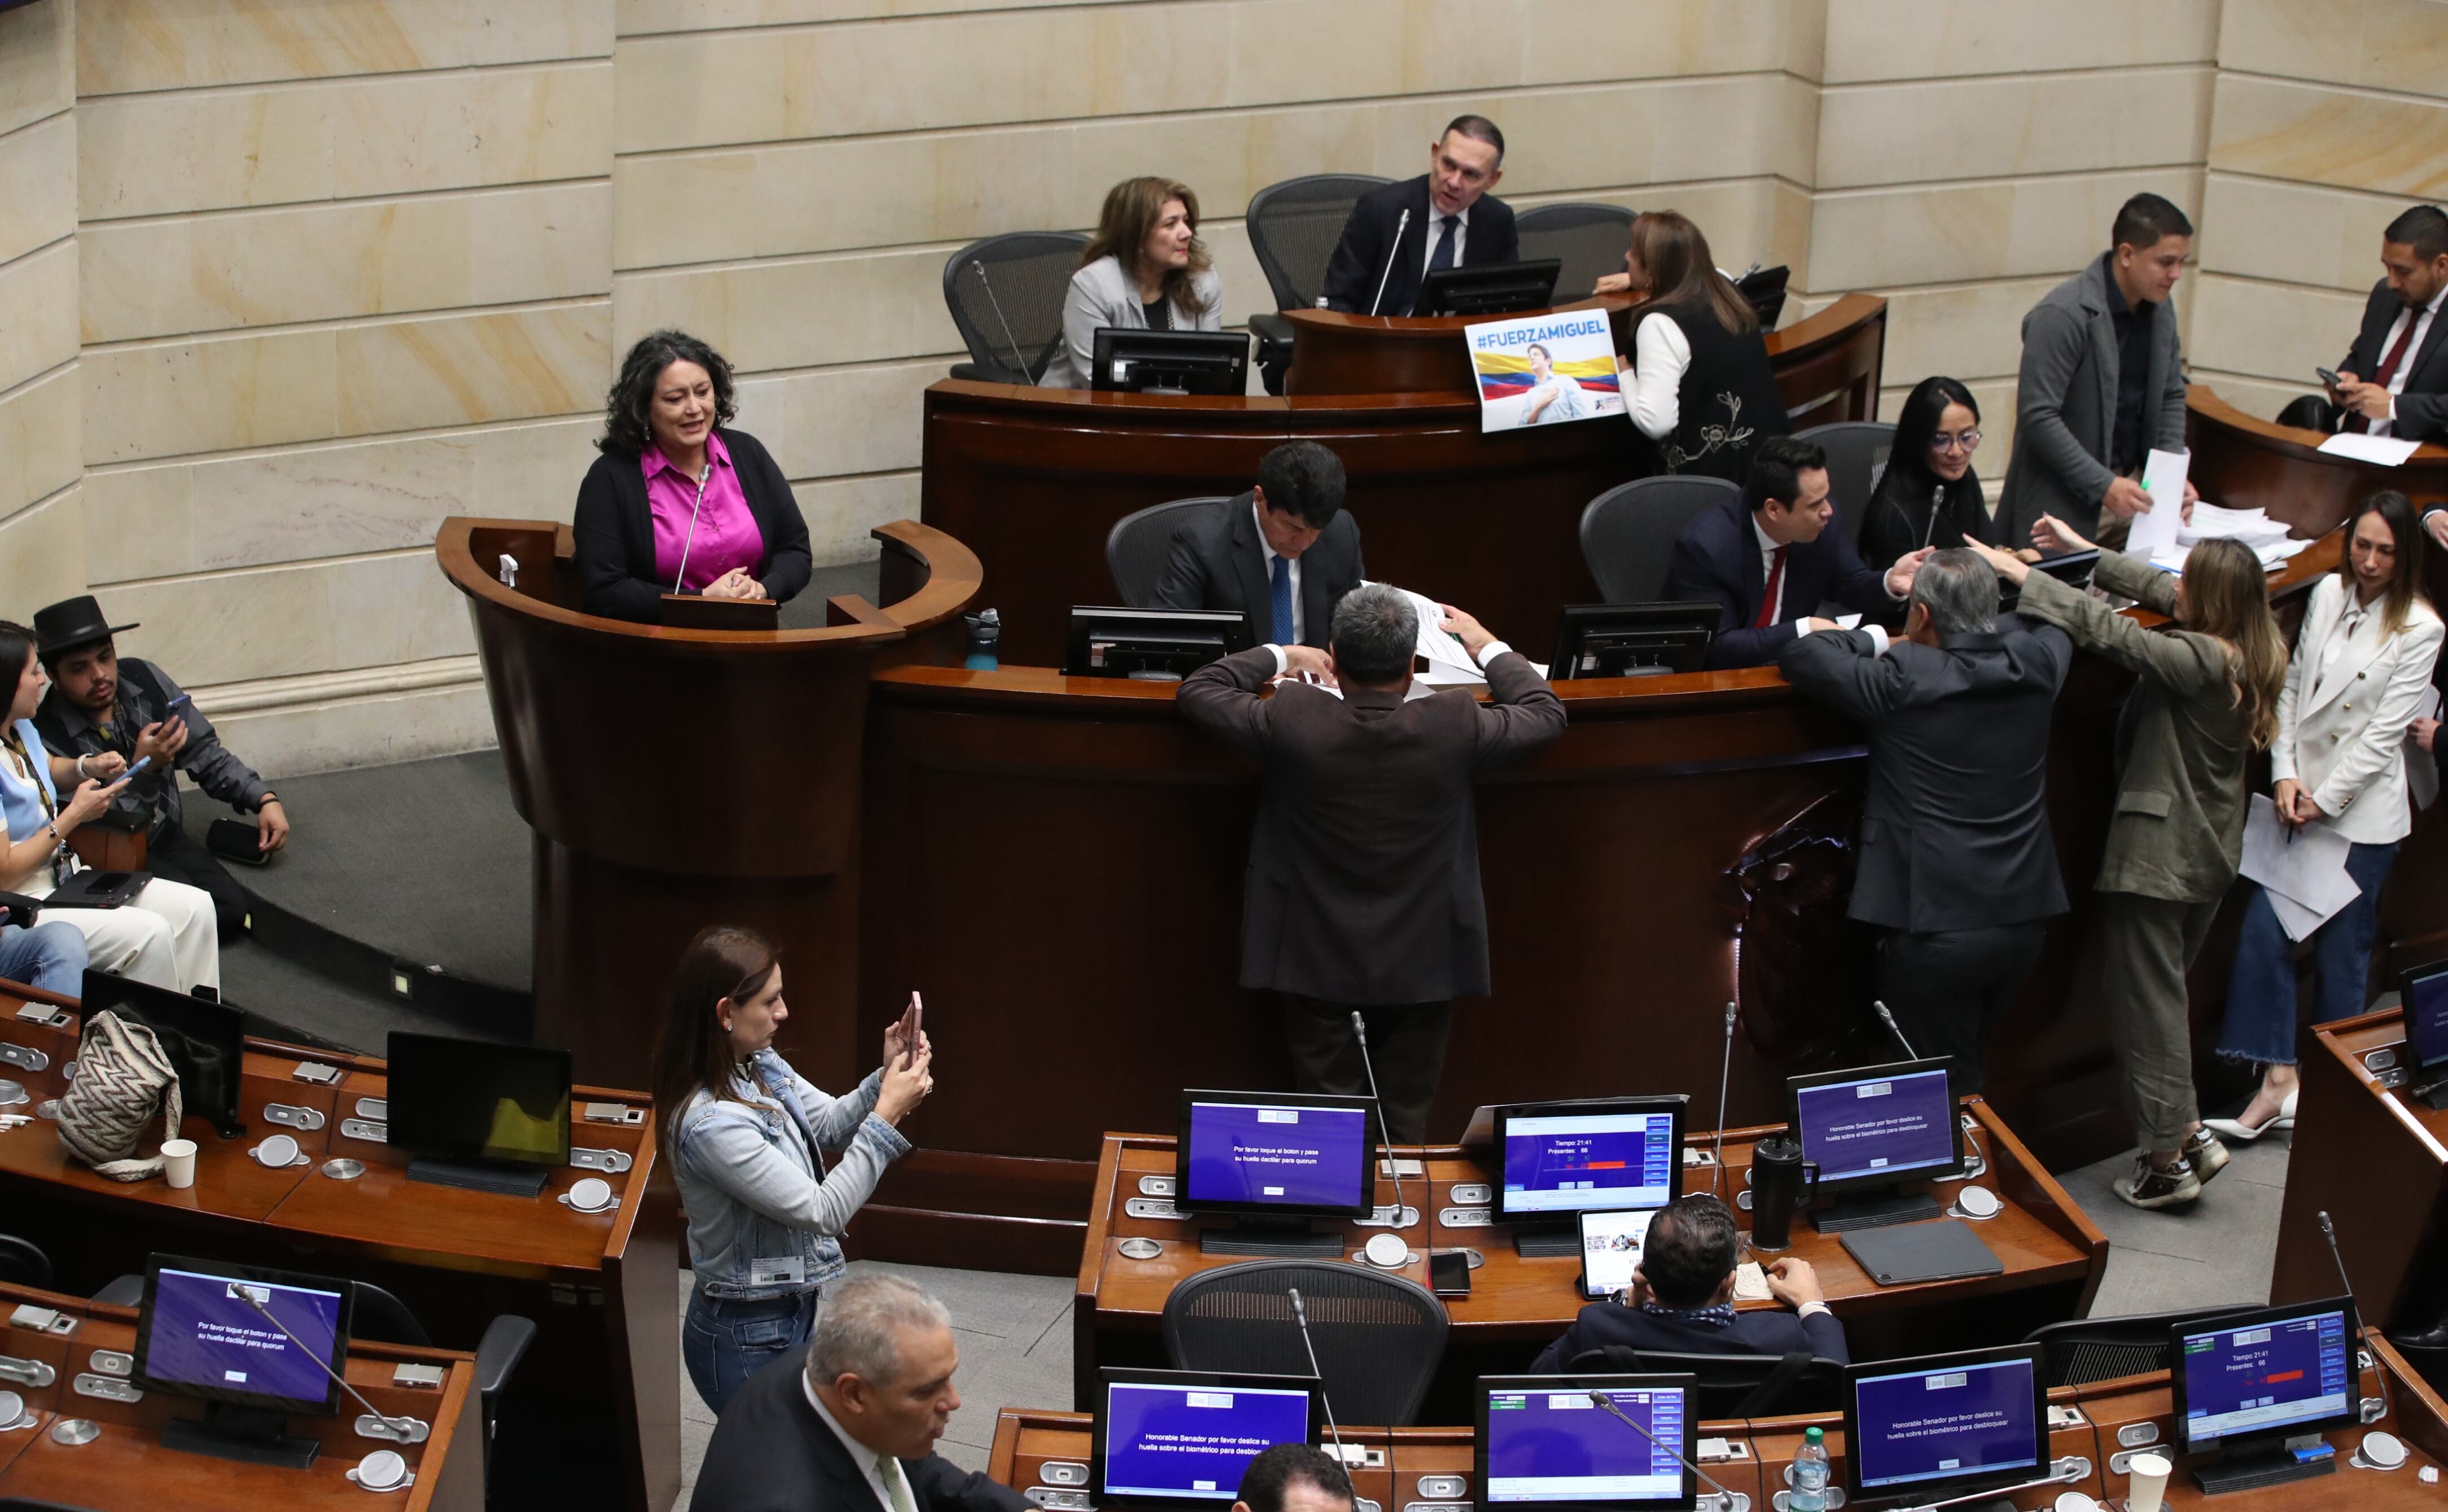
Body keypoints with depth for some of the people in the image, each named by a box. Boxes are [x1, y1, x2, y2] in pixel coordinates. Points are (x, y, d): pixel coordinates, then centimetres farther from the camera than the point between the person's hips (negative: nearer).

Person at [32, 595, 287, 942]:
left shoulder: (143, 680, -3)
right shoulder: (47, 736, -20)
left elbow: (205, 752, 8)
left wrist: (265, 799, -3)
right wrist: (143, 768, -29)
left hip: (165, 838, 5)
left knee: (232, 907, -18)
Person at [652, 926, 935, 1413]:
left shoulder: (760, 1066, -4)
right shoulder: (712, 1125, -30)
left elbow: (830, 1127, 9)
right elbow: (823, 1211, -27)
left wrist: (885, 1080, -9)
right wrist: (887, 1116, -25)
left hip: (794, 1310, 9)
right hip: (748, 1340, -9)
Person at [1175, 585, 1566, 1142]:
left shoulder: (1291, 722, -19)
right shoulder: (1455, 727, -18)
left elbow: (1198, 690, 0)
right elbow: (1546, 713, 3)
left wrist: (1280, 656, 13)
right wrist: (1486, 646, 18)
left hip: (1318, 967, 0)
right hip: (1422, 968, 0)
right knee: (1406, 1132, 13)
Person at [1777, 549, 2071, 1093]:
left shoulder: (1902, 681, -16)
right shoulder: (2036, 663, 0)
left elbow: (1799, 655, -8)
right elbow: (2056, 623, 24)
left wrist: (1876, 639, 6)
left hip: (1936, 928, -6)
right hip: (2024, 920, 6)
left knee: (1950, 1094, 7)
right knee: (1968, 1066, 25)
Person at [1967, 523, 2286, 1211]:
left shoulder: (2201, 661, -24)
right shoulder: (2250, 654, 1)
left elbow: (2111, 630, -25)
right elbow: (2159, 591, 12)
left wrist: (2023, 575, -18)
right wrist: (2086, 553, 17)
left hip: (2157, 856, -9)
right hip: (2210, 852, 9)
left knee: (2146, 1000, 1)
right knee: (2162, 992, 21)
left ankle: (2170, 1156, 4)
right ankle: (2188, 1135, 23)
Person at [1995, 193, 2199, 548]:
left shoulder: (2159, 310, 6)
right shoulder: (2063, 315, -19)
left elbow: (2171, 397, 17)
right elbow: (2037, 416, -21)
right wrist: (2103, 485, -23)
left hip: (2130, 486, 7)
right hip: (2063, 500, -7)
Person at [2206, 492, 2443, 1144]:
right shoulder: (2329, 594, 5)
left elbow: (2386, 731, -11)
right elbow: (2292, 685, 8)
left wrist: (2324, 800, -12)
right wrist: (2285, 774, -4)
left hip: (2362, 812, -4)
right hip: (2298, 797, 4)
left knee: (2341, 953, 4)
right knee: (2263, 932, -5)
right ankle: (2278, 1078, 0)